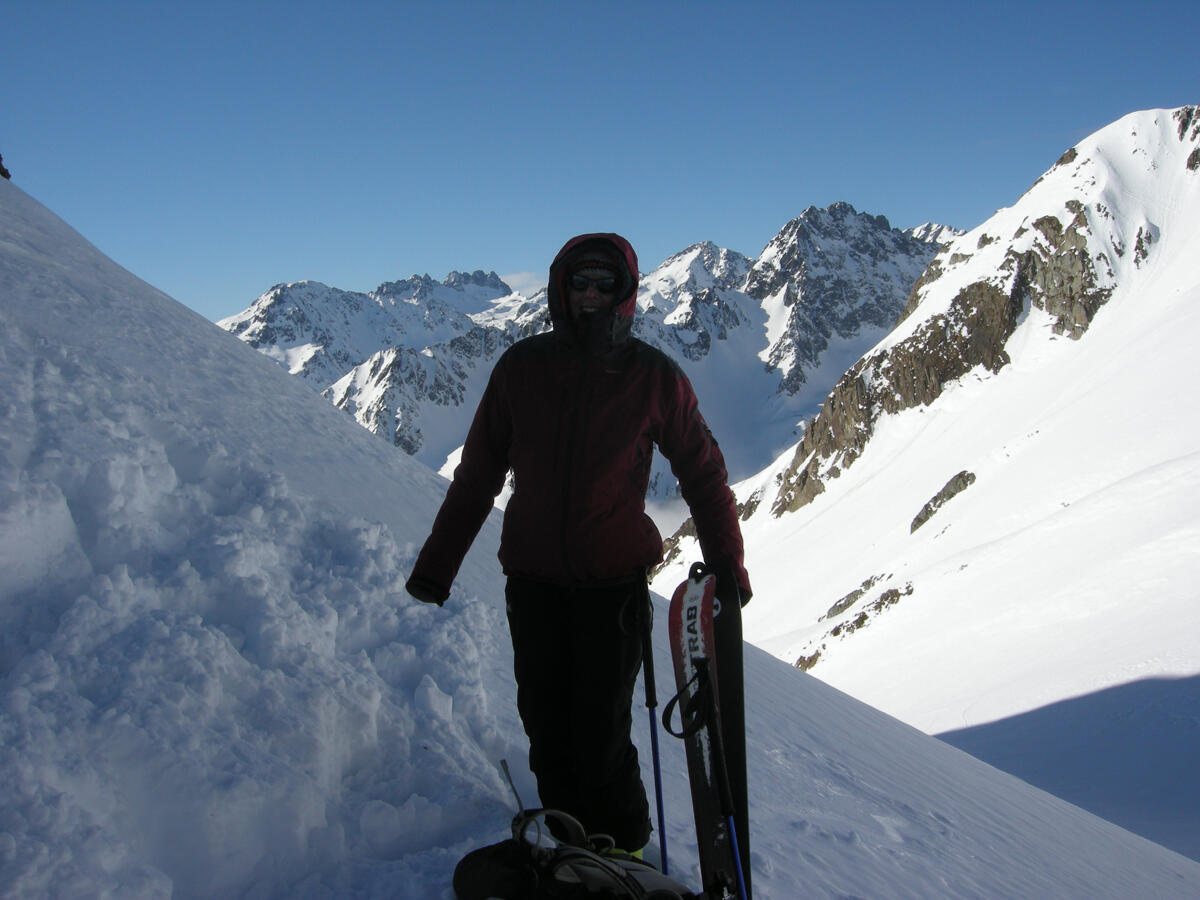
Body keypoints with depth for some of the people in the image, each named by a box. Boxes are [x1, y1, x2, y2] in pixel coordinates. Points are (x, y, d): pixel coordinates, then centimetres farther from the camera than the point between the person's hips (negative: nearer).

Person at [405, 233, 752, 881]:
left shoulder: (654, 377, -3)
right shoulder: (521, 368, 0)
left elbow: (702, 473, 6)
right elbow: (478, 473, 7)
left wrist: (727, 567, 4)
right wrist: (436, 564, 8)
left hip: (614, 581, -2)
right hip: (533, 579, 3)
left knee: (601, 732, -3)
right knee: (546, 725, 10)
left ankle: (623, 850, 22)